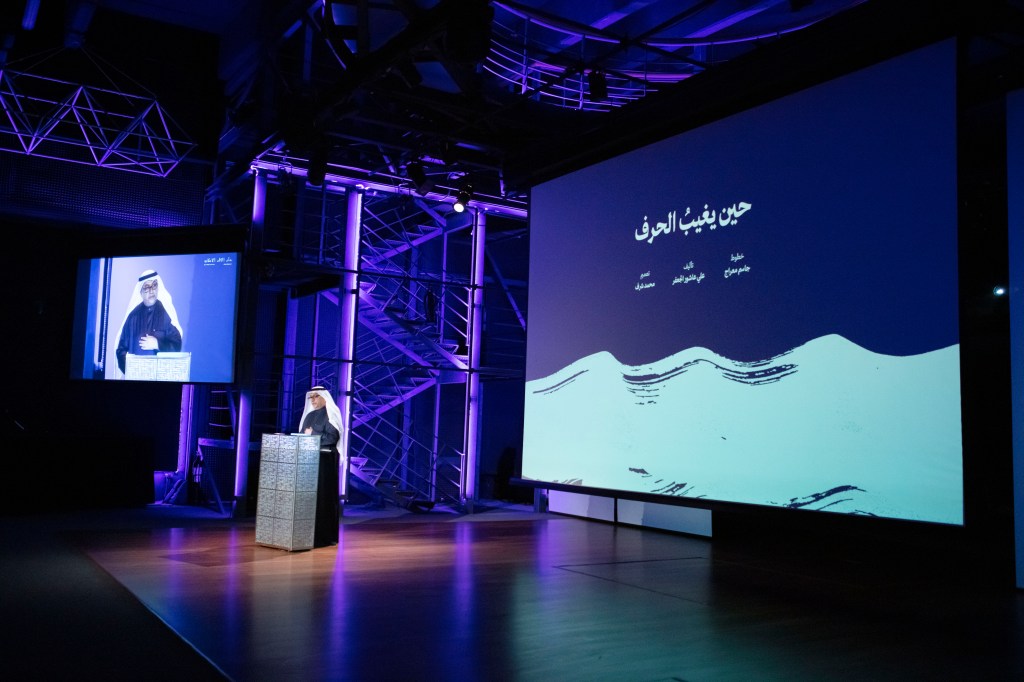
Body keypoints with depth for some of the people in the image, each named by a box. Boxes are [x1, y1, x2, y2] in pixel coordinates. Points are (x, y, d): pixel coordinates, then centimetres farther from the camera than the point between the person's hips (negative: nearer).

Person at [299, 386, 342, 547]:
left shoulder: (330, 414, -5)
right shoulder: (309, 415, 18)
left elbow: (332, 437, -15)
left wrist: (312, 436, -11)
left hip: (325, 460, -7)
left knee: (322, 495, -7)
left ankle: (324, 535, -3)